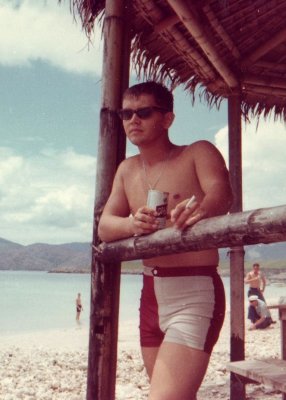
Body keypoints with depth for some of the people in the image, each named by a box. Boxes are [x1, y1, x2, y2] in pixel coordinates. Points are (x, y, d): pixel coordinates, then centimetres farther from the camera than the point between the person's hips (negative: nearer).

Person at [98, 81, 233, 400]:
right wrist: (131, 224, -19)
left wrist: (202, 208, -47)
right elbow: (104, 227, 3)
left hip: (195, 293, -6)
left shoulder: (199, 153, -4)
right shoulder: (127, 170, 12)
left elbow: (221, 192, -23)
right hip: (152, 293, 6)